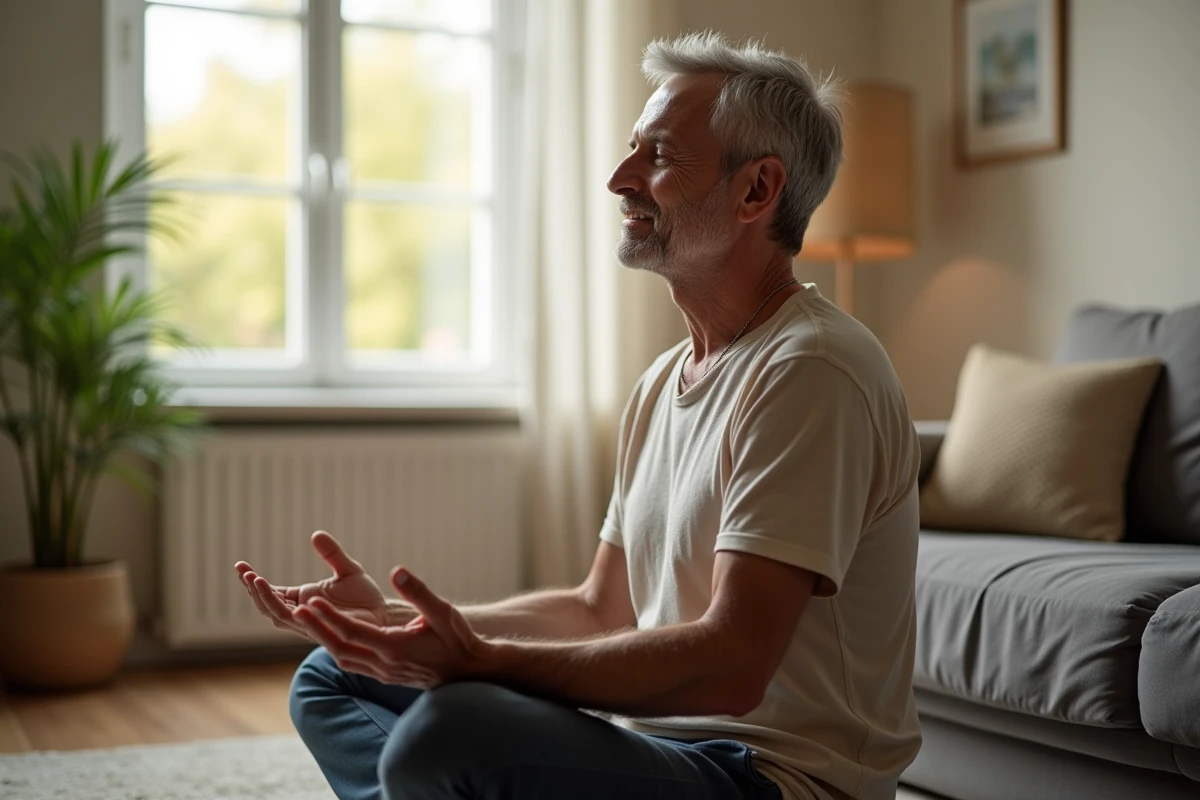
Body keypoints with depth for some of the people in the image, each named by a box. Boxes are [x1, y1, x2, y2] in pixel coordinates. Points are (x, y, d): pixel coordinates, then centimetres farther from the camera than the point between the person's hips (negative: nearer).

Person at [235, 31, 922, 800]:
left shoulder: (808, 372, -17)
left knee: (447, 732, -34)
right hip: (658, 731, 10)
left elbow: (731, 666, -25)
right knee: (332, 678, 12)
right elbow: (601, 609, 14)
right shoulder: (666, 380, 13)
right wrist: (393, 619, 4)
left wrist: (480, 662, -29)